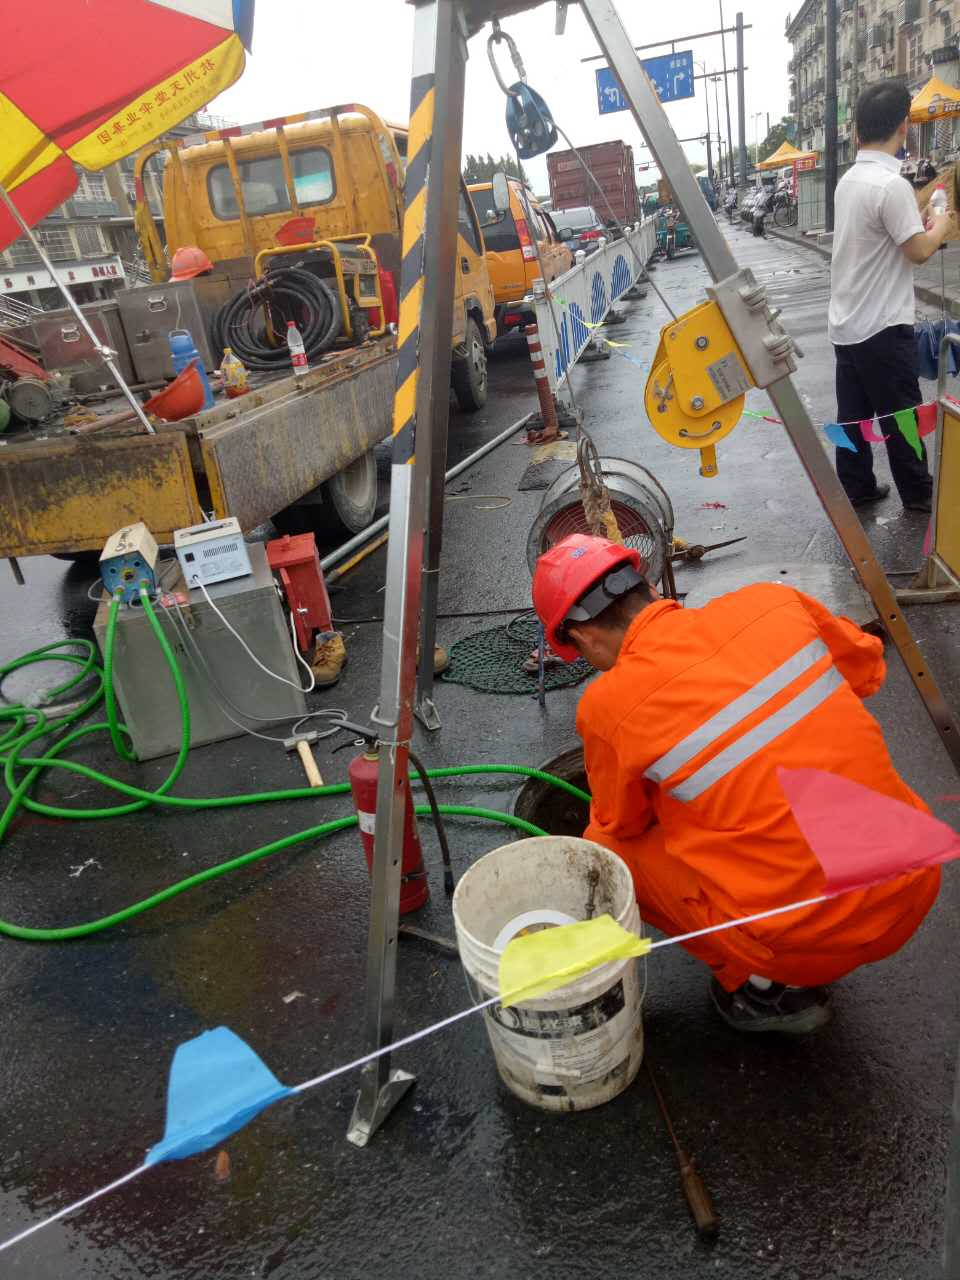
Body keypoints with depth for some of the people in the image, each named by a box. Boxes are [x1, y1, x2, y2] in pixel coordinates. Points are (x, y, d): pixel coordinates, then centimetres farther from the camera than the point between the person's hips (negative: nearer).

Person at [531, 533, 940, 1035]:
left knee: (604, 848, 10)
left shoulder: (608, 707, -13)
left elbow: (619, 825, 7)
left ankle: (768, 987, 14)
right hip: (916, 886, 6)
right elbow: (867, 666, 17)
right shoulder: (772, 601, -3)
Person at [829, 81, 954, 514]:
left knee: (853, 412, 12)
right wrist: (940, 227, 2)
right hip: (881, 325, -8)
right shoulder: (891, 184, -20)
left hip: (846, 322, 8)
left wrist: (919, 223, 16)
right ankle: (918, 492, 16)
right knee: (900, 413, 4)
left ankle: (855, 487, 19)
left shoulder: (849, 179, 7)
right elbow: (918, 251, -16)